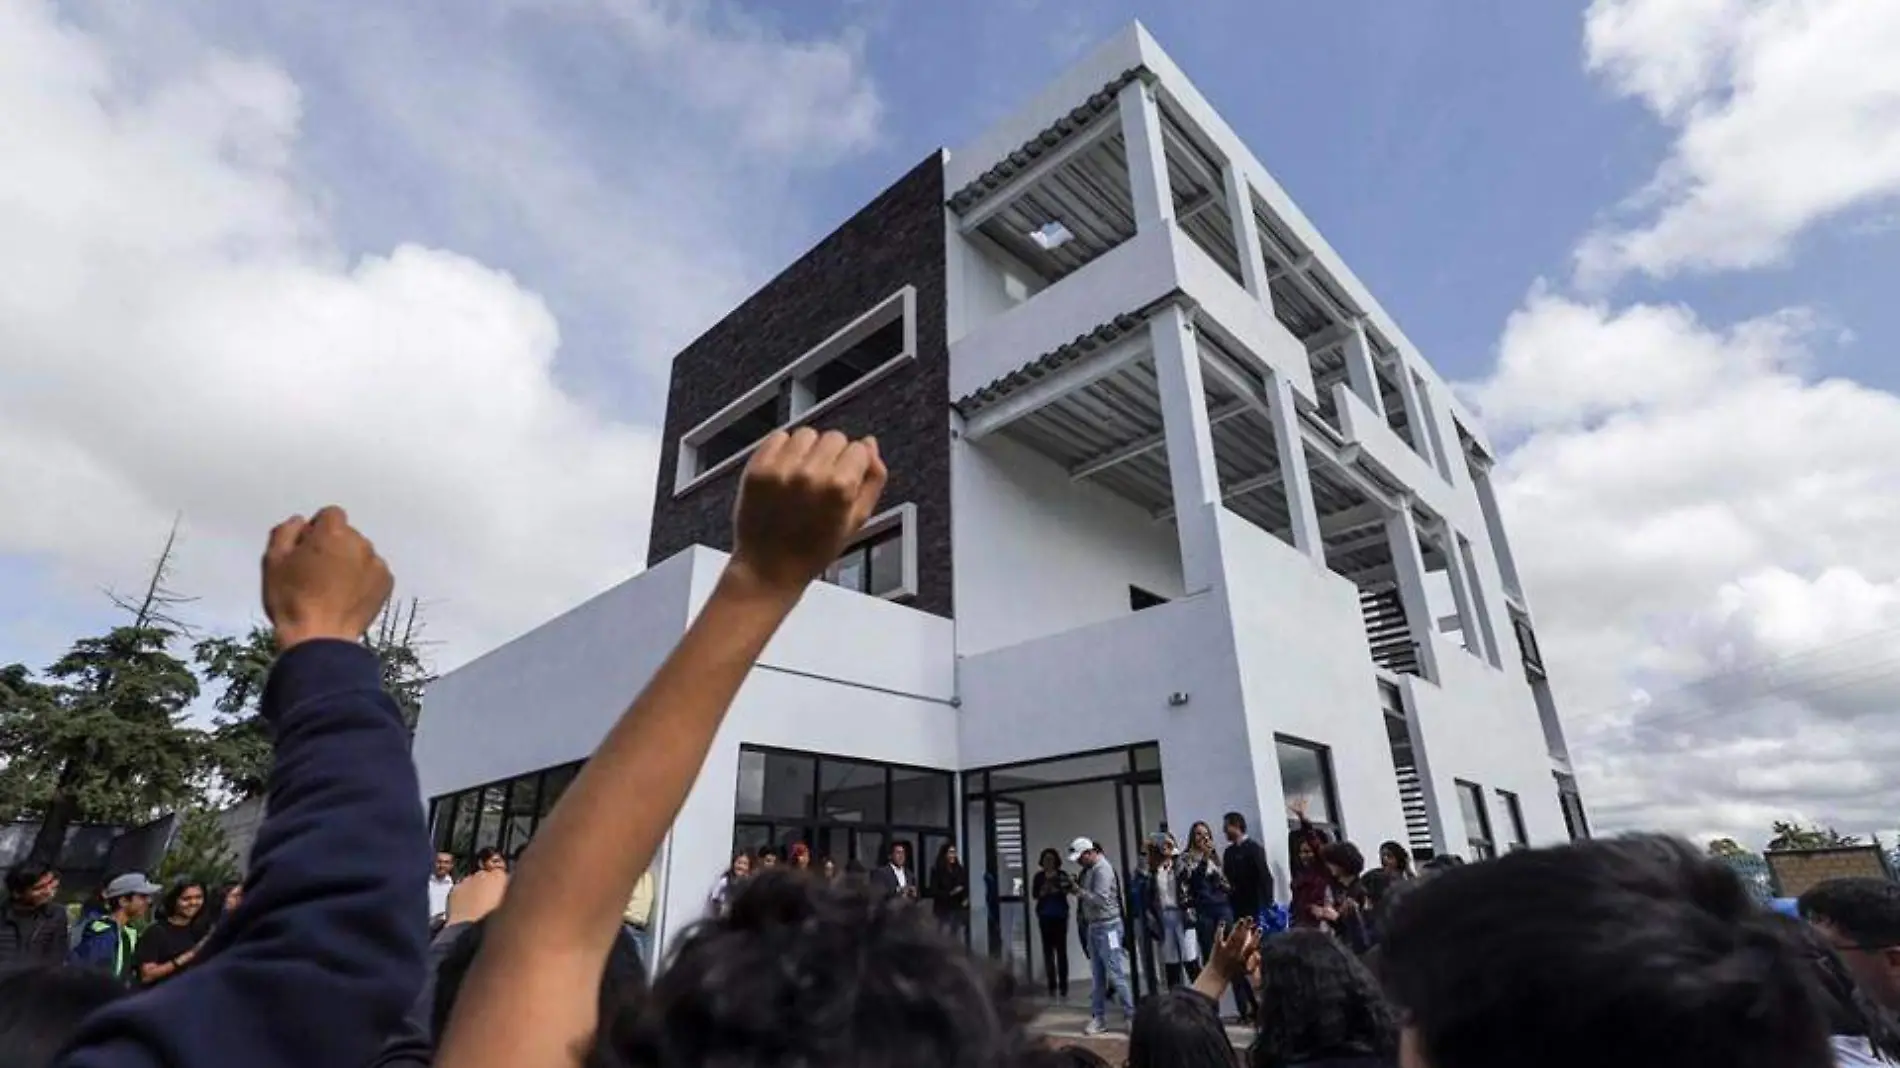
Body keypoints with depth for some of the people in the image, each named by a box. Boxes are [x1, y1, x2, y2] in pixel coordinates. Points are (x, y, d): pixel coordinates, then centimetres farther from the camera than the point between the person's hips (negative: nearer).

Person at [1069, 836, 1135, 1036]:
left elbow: (1101, 899, -22)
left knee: (1115, 973, -4)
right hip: (1093, 926, 9)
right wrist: (1078, 892, -2)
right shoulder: (1089, 870, 11)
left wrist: (1079, 891, -16)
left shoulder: (1103, 869, -15)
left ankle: (1131, 1015, 5)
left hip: (1108, 926, -9)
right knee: (1097, 975, 12)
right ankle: (1098, 1018, 18)